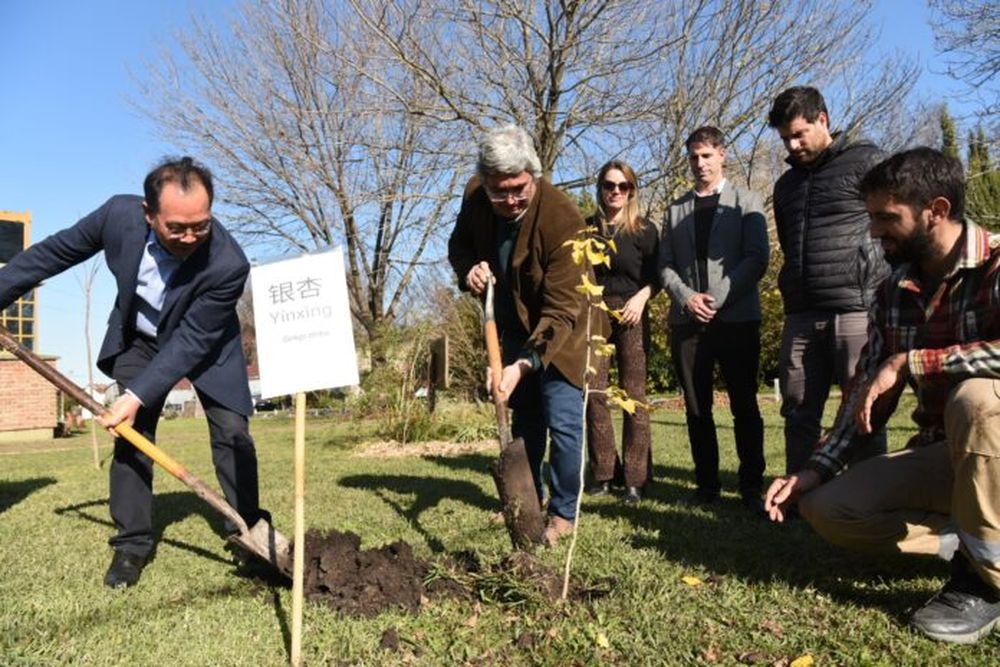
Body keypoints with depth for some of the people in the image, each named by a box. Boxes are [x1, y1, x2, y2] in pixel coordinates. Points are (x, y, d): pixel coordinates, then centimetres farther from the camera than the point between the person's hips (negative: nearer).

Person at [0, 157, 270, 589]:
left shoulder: (228, 264, -37)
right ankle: (132, 543, 11)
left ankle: (249, 532, 9)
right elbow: (54, 252, -10)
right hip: (139, 339, 3)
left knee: (231, 432, -8)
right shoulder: (120, 214, -28)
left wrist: (137, 395, -33)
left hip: (205, 344, -2)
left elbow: (191, 341, -30)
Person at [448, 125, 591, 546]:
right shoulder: (474, 197, -14)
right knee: (524, 419, 16)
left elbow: (561, 310, -33)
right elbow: (459, 245, 6)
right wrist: (469, 270, -18)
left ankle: (563, 514, 14)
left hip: (560, 332, -6)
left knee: (562, 421, -6)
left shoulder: (562, 219, -32)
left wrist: (524, 364, -44)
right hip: (514, 329, 6)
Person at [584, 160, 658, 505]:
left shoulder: (645, 230, 5)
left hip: (630, 315, -2)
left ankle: (635, 479, 2)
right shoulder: (586, 227, 11)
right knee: (594, 392, -3)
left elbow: (655, 276, 5)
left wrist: (641, 297, -13)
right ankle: (602, 474, 7)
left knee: (634, 395, -3)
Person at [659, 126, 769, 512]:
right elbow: (665, 264, 10)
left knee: (744, 406, 0)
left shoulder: (746, 202, 7)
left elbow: (757, 259, -4)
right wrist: (686, 297, -8)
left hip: (737, 317, -3)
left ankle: (752, 485, 9)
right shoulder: (676, 209, 17)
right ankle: (707, 484, 16)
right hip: (688, 320, 3)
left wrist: (717, 297, -14)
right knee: (697, 408, 6)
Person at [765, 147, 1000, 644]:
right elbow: (867, 392, 2)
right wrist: (815, 471, -7)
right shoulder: (894, 292, 3)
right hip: (941, 453, 6)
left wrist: (908, 361, -30)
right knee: (825, 508, -8)